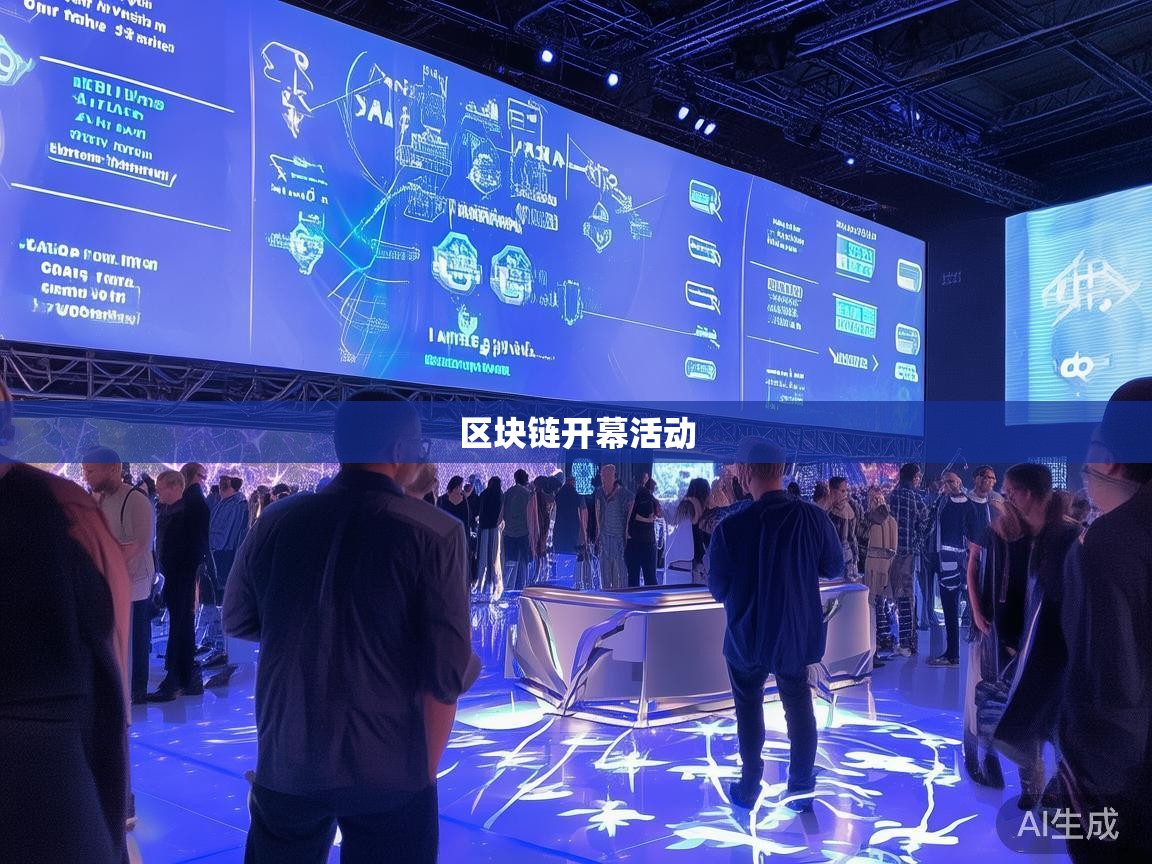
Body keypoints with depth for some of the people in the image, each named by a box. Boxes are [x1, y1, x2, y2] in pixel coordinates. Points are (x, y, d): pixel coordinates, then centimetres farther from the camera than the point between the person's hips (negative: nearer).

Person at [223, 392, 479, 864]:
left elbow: (237, 621, 12)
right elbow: (445, 673, -13)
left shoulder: (277, 521, -2)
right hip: (390, 772, -3)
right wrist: (426, 771, 2)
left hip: (285, 763, 3)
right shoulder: (433, 533, -14)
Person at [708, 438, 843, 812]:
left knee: (749, 711, 19)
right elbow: (835, 568, 1)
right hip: (797, 633, 2)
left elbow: (717, 588, -10)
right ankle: (802, 789, 30)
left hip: (747, 636, -2)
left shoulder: (730, 527, -23)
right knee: (800, 709, 20)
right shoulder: (813, 517, -16)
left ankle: (749, 789, 30)